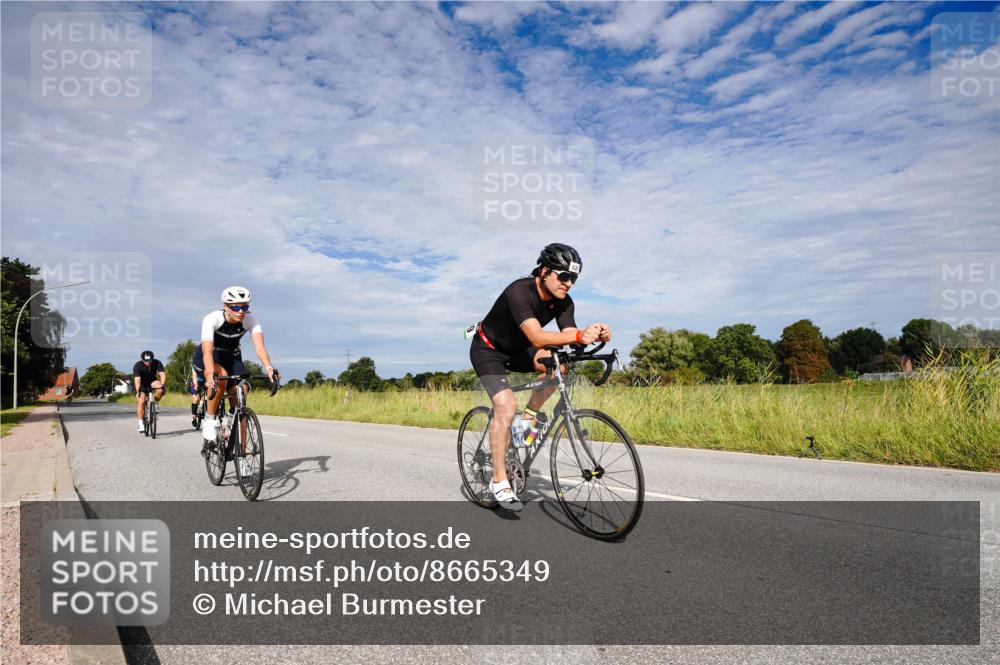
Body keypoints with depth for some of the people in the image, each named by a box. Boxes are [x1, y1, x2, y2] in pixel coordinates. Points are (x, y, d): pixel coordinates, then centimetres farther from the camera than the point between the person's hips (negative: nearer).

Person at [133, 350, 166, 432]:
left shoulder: (157, 363, -20)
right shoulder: (137, 366, -25)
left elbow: (162, 374, -31)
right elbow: (137, 379, -35)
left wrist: (162, 385, -49)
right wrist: (138, 391, -49)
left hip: (152, 382, 2)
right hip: (142, 385, -1)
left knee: (160, 390, -31)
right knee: (141, 402, -18)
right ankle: (140, 423, -12)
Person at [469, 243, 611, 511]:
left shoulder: (563, 302, -12)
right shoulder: (519, 291, -33)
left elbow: (568, 336, -23)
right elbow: (537, 338, -44)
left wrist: (594, 335, -43)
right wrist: (578, 336, -57)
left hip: (516, 349, 6)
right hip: (488, 350, -6)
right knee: (506, 408, -22)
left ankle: (529, 417, -1)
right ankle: (499, 481, -10)